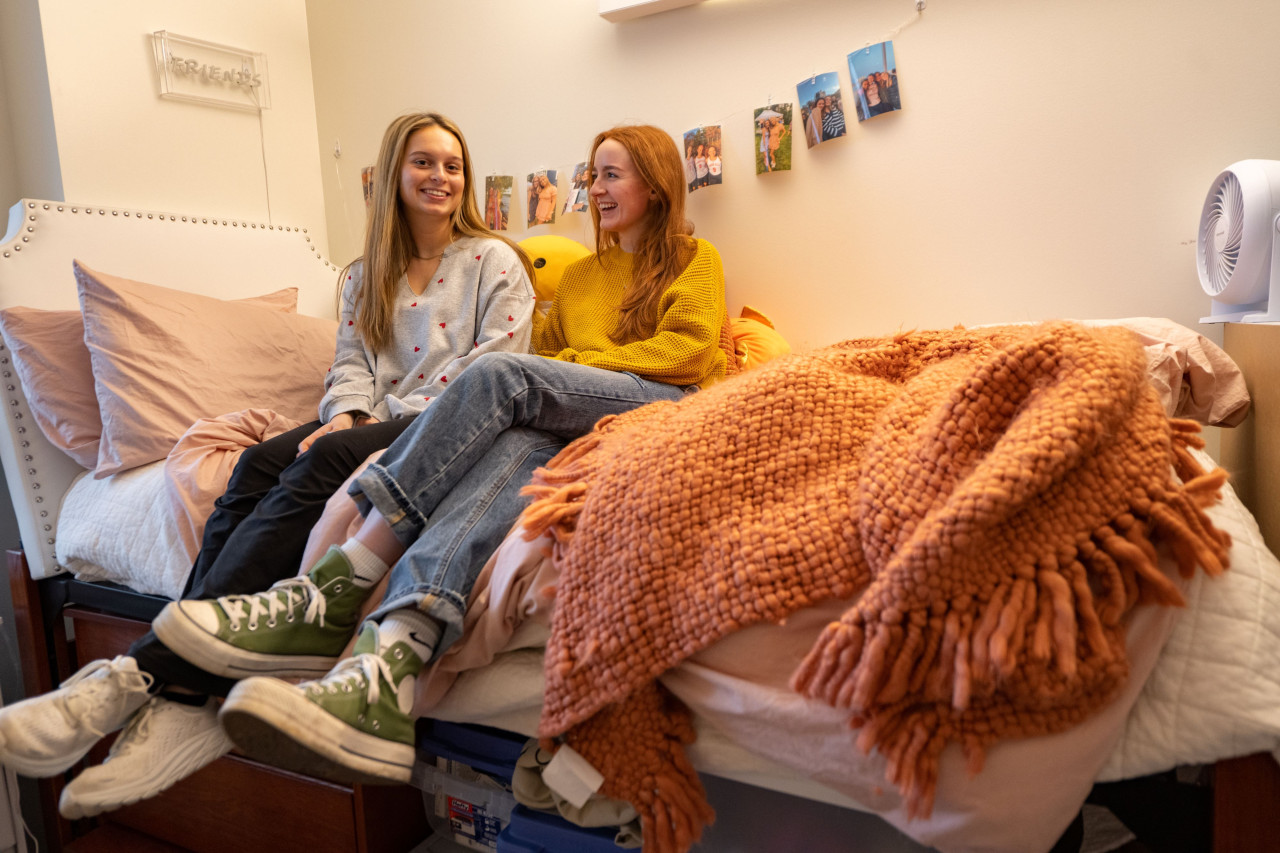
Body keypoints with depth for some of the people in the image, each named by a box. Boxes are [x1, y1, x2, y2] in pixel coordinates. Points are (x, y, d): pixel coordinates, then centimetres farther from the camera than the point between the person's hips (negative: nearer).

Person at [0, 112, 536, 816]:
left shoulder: (494, 260, 8)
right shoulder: (366, 275, 24)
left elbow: (494, 369, -3)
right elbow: (352, 360, 14)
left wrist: (390, 419, -12)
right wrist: (348, 414, -10)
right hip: (371, 423, 5)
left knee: (319, 466, -33)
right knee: (259, 464, -26)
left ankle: (148, 672, -37)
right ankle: (190, 696, -35)